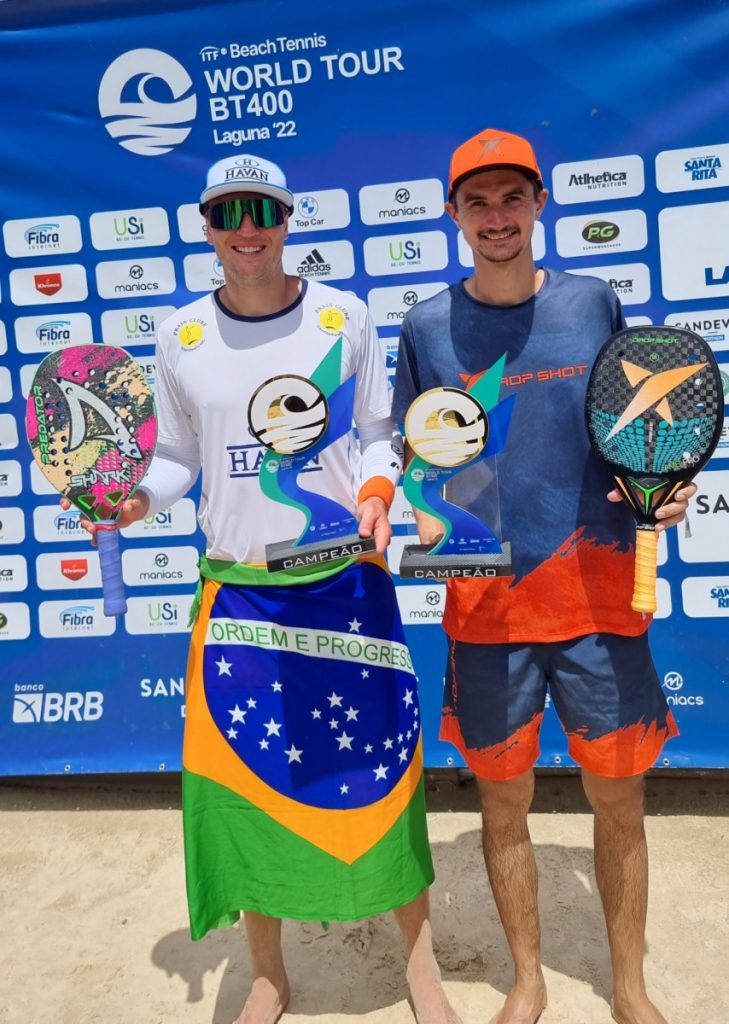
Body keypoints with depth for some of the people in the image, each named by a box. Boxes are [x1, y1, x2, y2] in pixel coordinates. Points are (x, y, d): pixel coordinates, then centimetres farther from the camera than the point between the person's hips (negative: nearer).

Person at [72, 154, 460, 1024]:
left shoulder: (342, 316, -1)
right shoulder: (181, 336, 2)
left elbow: (377, 432, 7)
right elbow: (178, 454, 9)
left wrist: (375, 491, -12)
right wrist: (137, 498, -10)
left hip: (345, 578, -1)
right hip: (237, 588, 1)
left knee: (376, 762, 5)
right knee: (244, 773, 6)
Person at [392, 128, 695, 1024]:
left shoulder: (592, 302, 4)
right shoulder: (428, 326, 2)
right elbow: (413, 459, 8)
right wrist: (429, 528, -10)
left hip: (598, 587, 1)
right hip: (486, 597, 0)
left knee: (619, 799, 9)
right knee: (503, 803, 11)